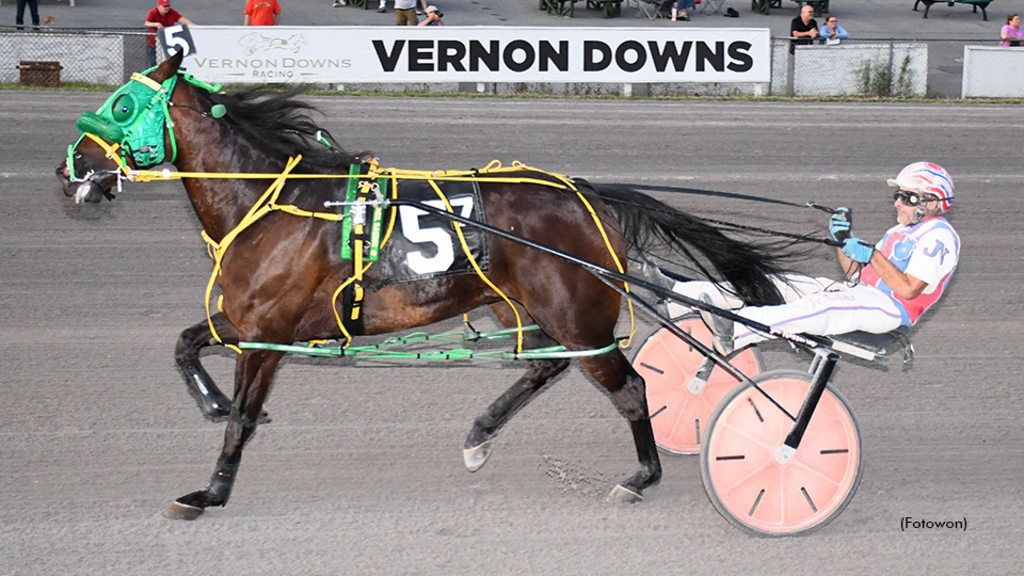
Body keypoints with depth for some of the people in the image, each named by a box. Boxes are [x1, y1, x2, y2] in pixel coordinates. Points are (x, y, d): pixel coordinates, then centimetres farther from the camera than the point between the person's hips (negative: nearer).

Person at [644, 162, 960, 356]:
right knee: (776, 285, -4)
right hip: (858, 294, 9)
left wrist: (871, 253, -18)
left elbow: (907, 289, -15)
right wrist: (843, 240, 6)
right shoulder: (900, 233, 28)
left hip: (888, 308, -9)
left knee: (820, 307, -37)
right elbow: (856, 273, 22)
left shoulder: (939, 236, -2)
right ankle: (679, 295, -13)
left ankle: (735, 331, -60)